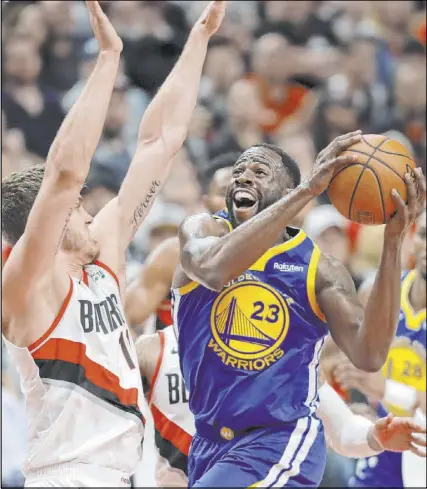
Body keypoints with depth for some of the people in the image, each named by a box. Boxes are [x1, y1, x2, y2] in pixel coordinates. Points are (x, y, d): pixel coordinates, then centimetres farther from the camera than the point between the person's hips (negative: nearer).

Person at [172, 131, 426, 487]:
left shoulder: (319, 268, -2)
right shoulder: (203, 230, 0)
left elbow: (369, 355, -17)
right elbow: (214, 269, -27)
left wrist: (393, 242, -22)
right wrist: (308, 190, -30)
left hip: (281, 443, -3)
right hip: (209, 442, 3)